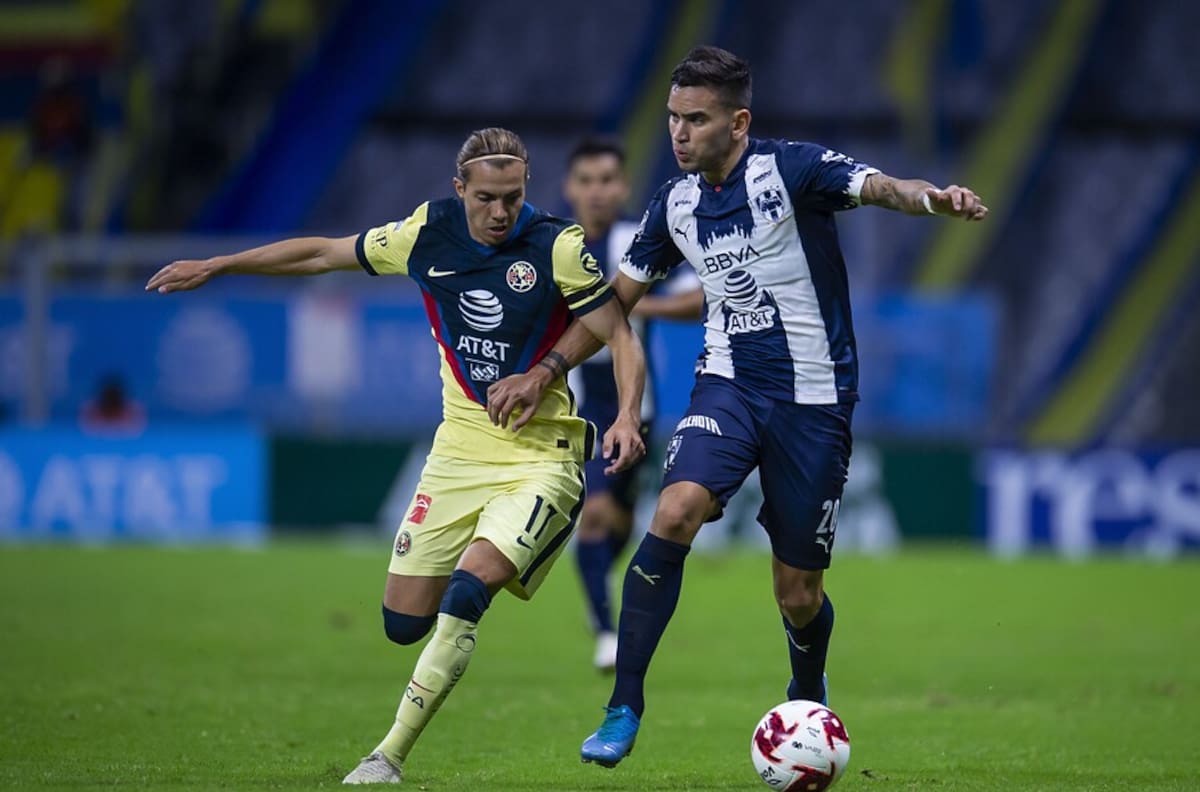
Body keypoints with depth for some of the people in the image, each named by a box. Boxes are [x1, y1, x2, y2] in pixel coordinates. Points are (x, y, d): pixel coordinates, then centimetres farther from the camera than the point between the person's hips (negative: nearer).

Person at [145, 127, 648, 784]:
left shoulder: (558, 247, -13)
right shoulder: (428, 234, -2)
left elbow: (620, 339, -7)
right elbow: (325, 254, 11)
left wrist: (627, 416, -26)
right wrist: (213, 267, 16)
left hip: (540, 455, -5)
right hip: (458, 451, 5)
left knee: (467, 589, -25)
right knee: (404, 622, 1)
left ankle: (390, 755, -18)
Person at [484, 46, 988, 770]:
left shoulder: (791, 169, -12)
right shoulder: (676, 204, 4)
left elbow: (878, 187, -29)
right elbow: (616, 302, 16)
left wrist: (931, 197, -52)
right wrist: (541, 374, 9)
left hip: (814, 398, -3)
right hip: (730, 384, 3)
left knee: (798, 594, 3)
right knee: (675, 512, -25)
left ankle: (808, 700, 38)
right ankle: (624, 710, -20)